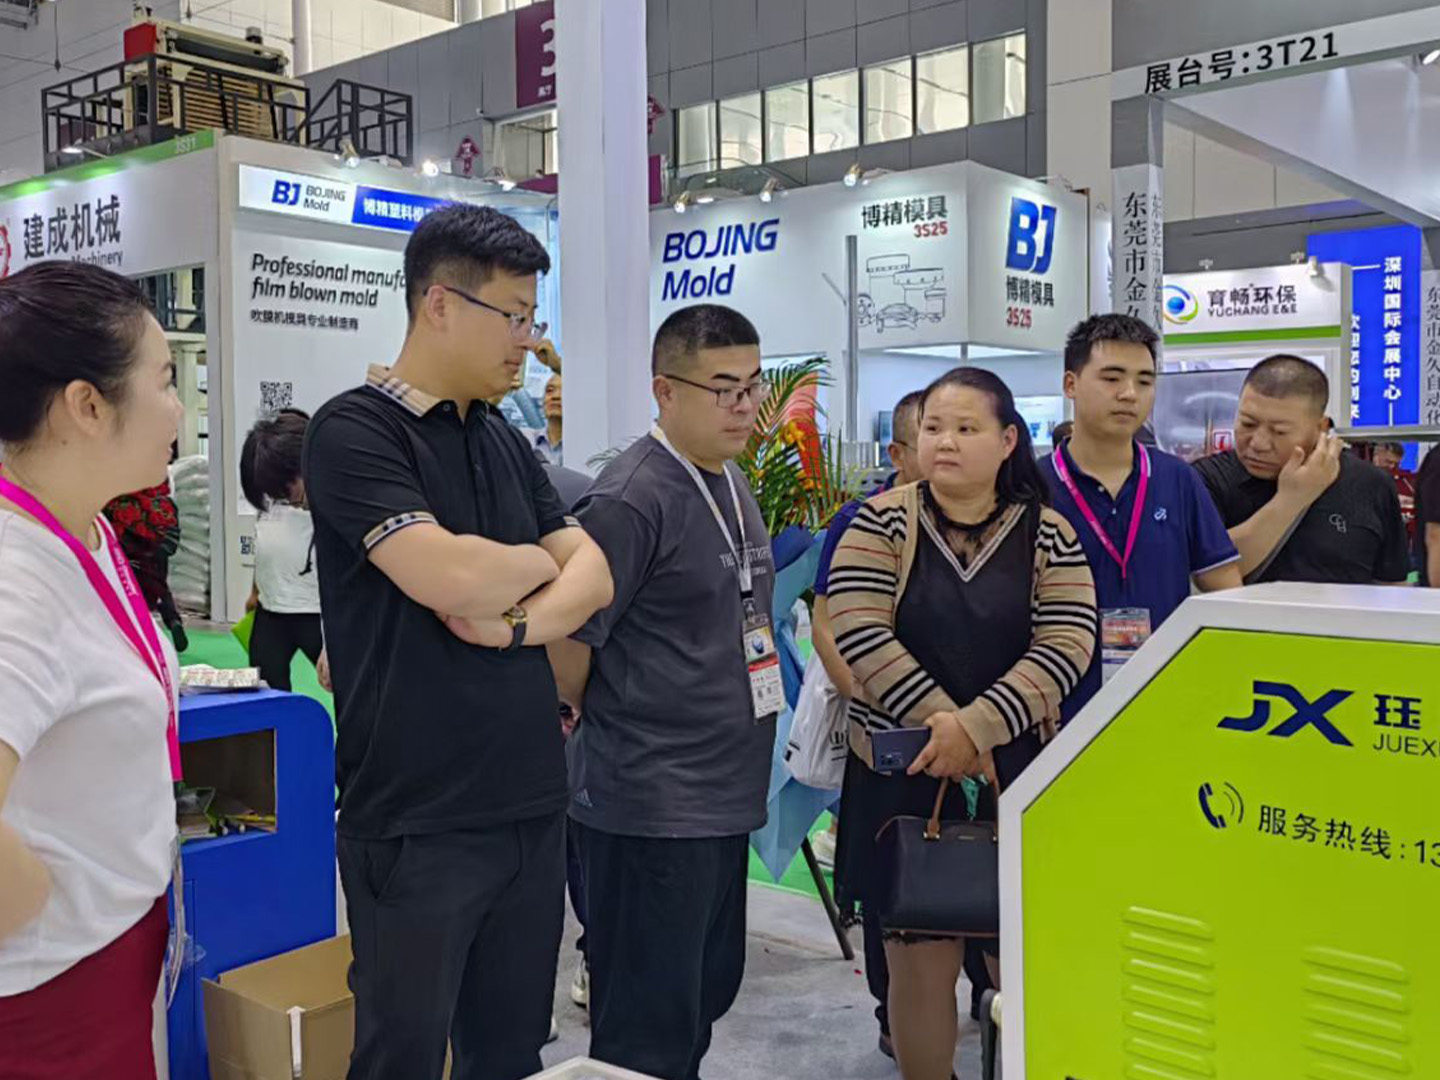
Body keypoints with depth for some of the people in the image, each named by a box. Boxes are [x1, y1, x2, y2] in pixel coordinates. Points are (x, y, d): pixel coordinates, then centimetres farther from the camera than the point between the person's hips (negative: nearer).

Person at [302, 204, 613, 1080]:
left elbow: (595, 576, 8)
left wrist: (518, 623, -13)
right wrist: (539, 562, -3)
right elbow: (448, 575, -24)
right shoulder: (356, 431, -11)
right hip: (418, 820, -6)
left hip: (532, 803, 7)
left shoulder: (505, 440, 12)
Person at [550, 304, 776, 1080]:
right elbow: (566, 643, -15)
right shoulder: (630, 499, -18)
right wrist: (597, 735, 0)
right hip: (650, 805, -9)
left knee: (708, 993, 20)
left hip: (723, 797, 9)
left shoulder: (732, 486, 10)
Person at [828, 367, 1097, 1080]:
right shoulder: (882, 523, -1)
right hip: (904, 777, -1)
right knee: (920, 959, 5)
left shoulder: (1048, 535, 2)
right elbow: (858, 632, -11)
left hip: (1016, 776, 1)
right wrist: (941, 725, -17)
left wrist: (976, 727, -19)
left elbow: (1067, 646, -8)